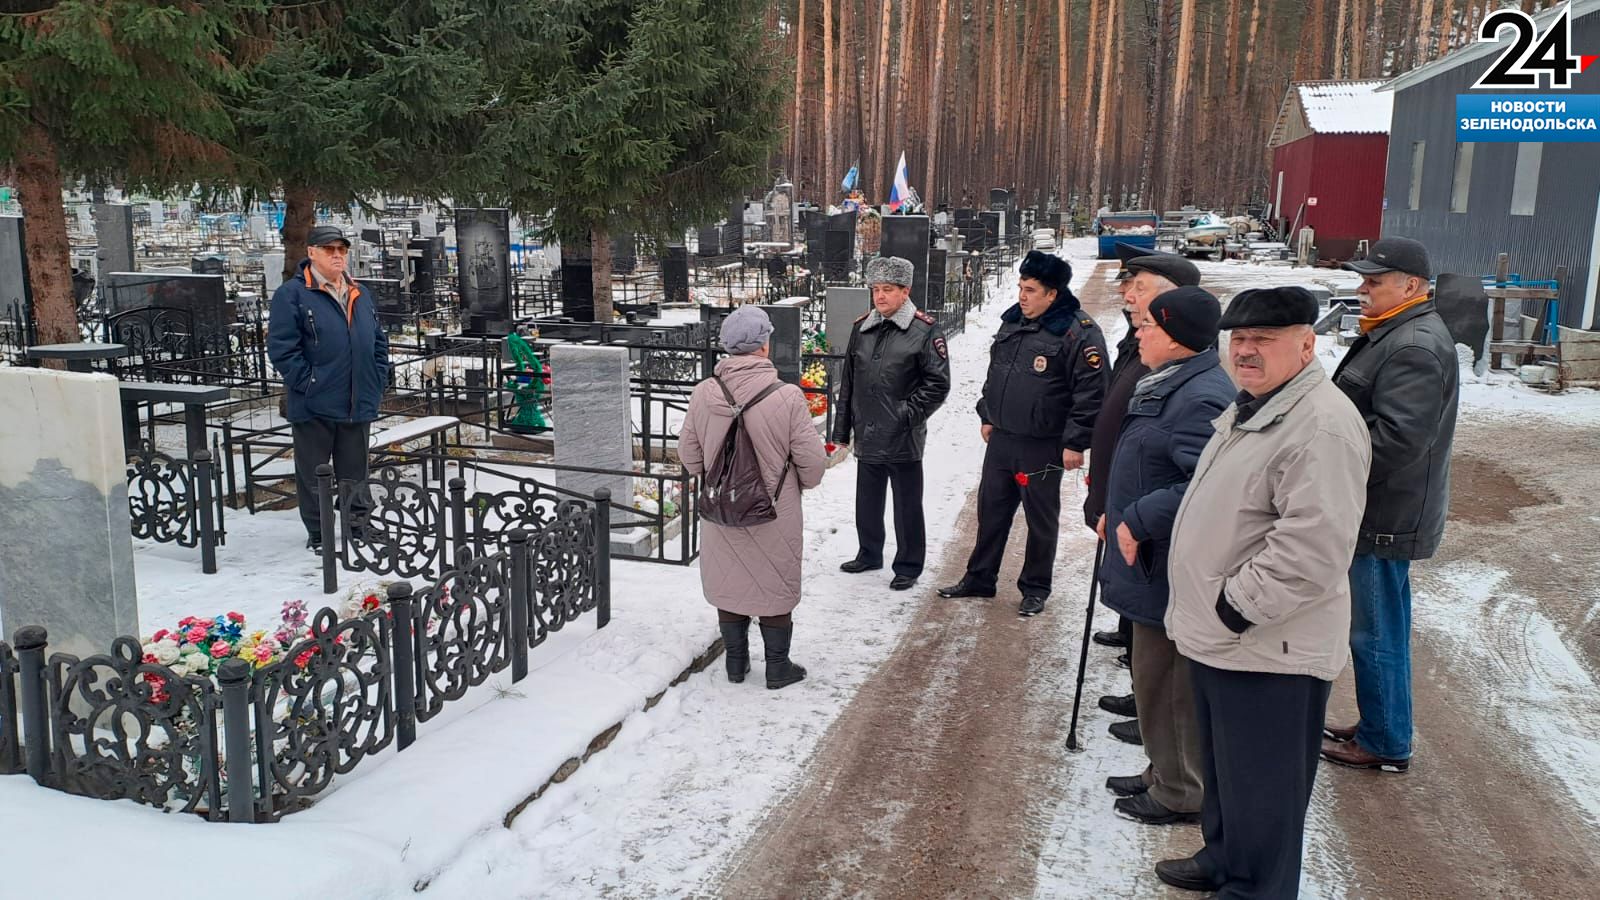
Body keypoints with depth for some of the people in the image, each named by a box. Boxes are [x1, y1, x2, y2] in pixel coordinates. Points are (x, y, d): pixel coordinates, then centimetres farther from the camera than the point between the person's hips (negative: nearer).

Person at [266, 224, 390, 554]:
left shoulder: (360, 295, 14)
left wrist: (377, 381, 9)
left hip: (358, 404, 5)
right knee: (314, 475, 6)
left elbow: (379, 342, 20)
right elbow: (281, 346, -12)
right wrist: (306, 383, -15)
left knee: (355, 472, 15)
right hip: (314, 406, -5)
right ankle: (318, 533, 16)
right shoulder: (292, 294, -6)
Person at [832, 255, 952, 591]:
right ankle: (869, 554, 37)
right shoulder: (862, 327, 8)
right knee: (867, 501, 19)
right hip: (867, 436, 6)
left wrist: (908, 414, -14)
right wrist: (842, 427, 12)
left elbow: (938, 384, -8)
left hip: (903, 439, -5)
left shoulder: (925, 331, -9)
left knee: (907, 505, 6)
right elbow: (848, 382, 13)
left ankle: (908, 566, 20)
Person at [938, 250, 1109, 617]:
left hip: (1043, 447, -7)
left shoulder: (1079, 332, -16)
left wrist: (1075, 442, -17)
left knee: (1041, 519, 8)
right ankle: (979, 578, 29)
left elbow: (1091, 392, -17)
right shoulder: (1012, 321, 7)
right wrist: (987, 416, 18)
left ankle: (1035, 589, 23)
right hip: (1000, 438, 7)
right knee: (991, 510, 15)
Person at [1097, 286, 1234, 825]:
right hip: (1153, 565, 11)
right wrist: (1120, 513, 14)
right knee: (1154, 677, 21)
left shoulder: (1200, 398, -23)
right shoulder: (1169, 386, 12)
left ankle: (1182, 793, 18)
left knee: (1175, 684, 3)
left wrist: (1138, 521, -23)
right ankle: (1164, 774, 36)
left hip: (1173, 573, -11)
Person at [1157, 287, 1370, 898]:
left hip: (1267, 650, -10)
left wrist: (1236, 608, -21)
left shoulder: (1322, 426, -22)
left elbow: (1312, 548, -29)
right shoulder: (1249, 408, 12)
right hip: (1218, 639, 10)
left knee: (1260, 789, 6)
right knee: (1222, 769, 26)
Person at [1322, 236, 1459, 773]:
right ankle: (1376, 726, 33)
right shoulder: (1392, 334, 13)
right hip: (1377, 510, 11)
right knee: (1375, 627, 20)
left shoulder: (1415, 348, -21)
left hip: (1386, 518, -10)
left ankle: (1386, 744, 15)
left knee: (1377, 633, 1)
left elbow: (1395, 438, -28)